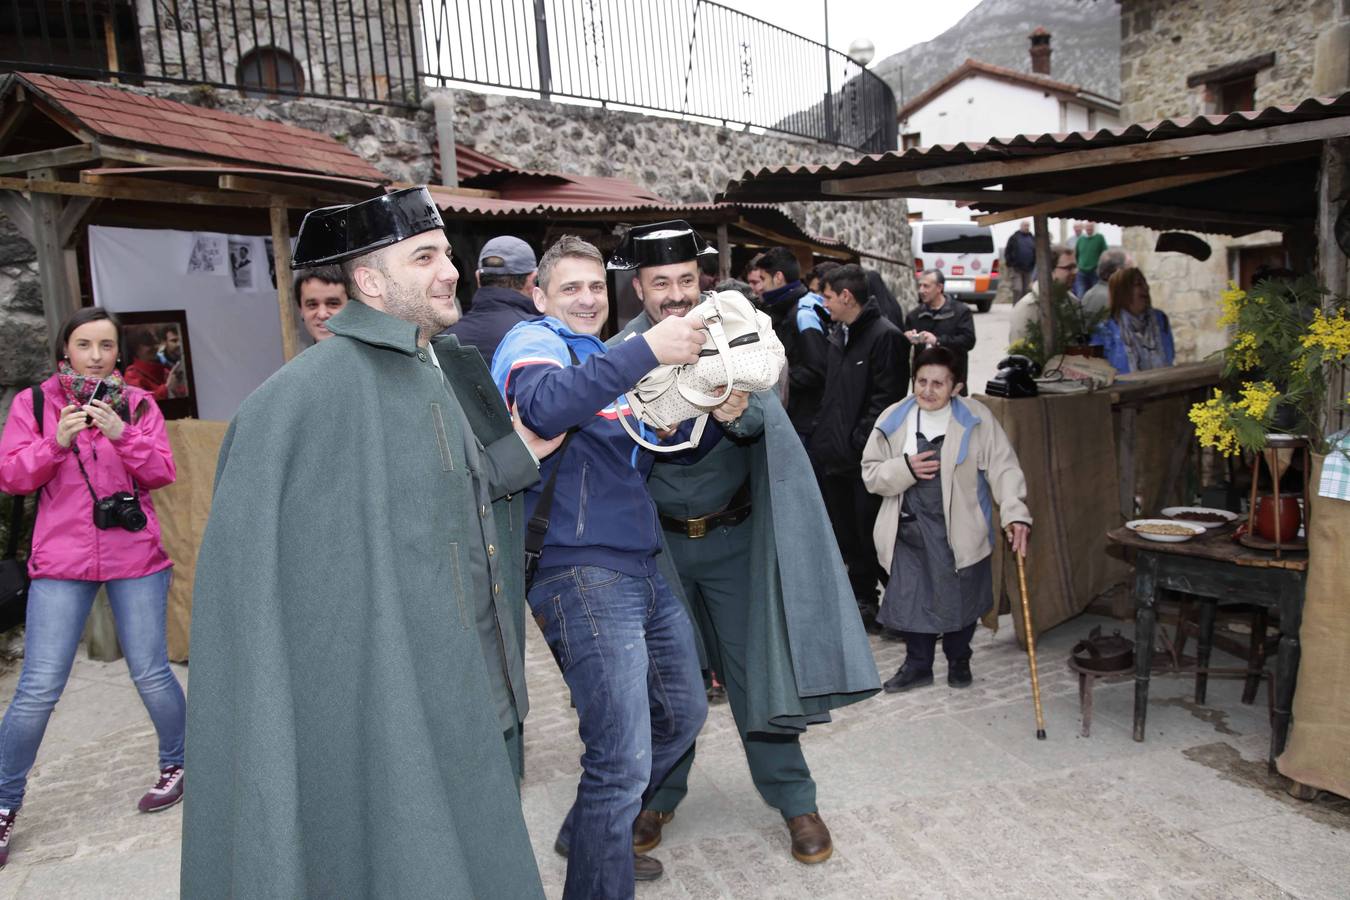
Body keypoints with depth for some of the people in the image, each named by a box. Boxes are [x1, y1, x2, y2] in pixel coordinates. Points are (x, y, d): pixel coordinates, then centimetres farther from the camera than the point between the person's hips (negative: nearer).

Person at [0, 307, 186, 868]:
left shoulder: (137, 402, 5)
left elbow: (163, 472, -2)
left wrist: (122, 433, -18)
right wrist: (56, 442, -17)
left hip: (135, 558, 0)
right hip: (60, 562, 0)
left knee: (150, 674, 7)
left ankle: (175, 765, 29)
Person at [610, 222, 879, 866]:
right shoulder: (620, 355, -5)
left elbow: (765, 417, -17)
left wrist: (739, 412, -40)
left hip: (733, 535, 0)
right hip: (656, 539, 1)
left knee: (754, 666, 6)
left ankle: (793, 799, 23)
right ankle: (658, 795, 32)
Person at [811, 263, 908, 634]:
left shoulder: (885, 336, -13)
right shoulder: (839, 336, 15)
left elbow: (887, 398, -19)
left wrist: (858, 441, -19)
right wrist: (822, 432, 12)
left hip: (865, 460, -9)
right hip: (835, 455, 9)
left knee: (871, 536, -1)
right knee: (848, 537, 16)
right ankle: (862, 600, 31)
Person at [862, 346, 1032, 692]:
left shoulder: (976, 418, -6)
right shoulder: (893, 420, -1)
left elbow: (1003, 467, -11)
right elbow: (871, 473, 2)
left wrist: (1015, 513, -25)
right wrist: (905, 469, -17)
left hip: (959, 527, -1)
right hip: (909, 525, 2)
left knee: (960, 596, 10)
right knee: (911, 596, 6)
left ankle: (958, 660, 35)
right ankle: (918, 664, 27)